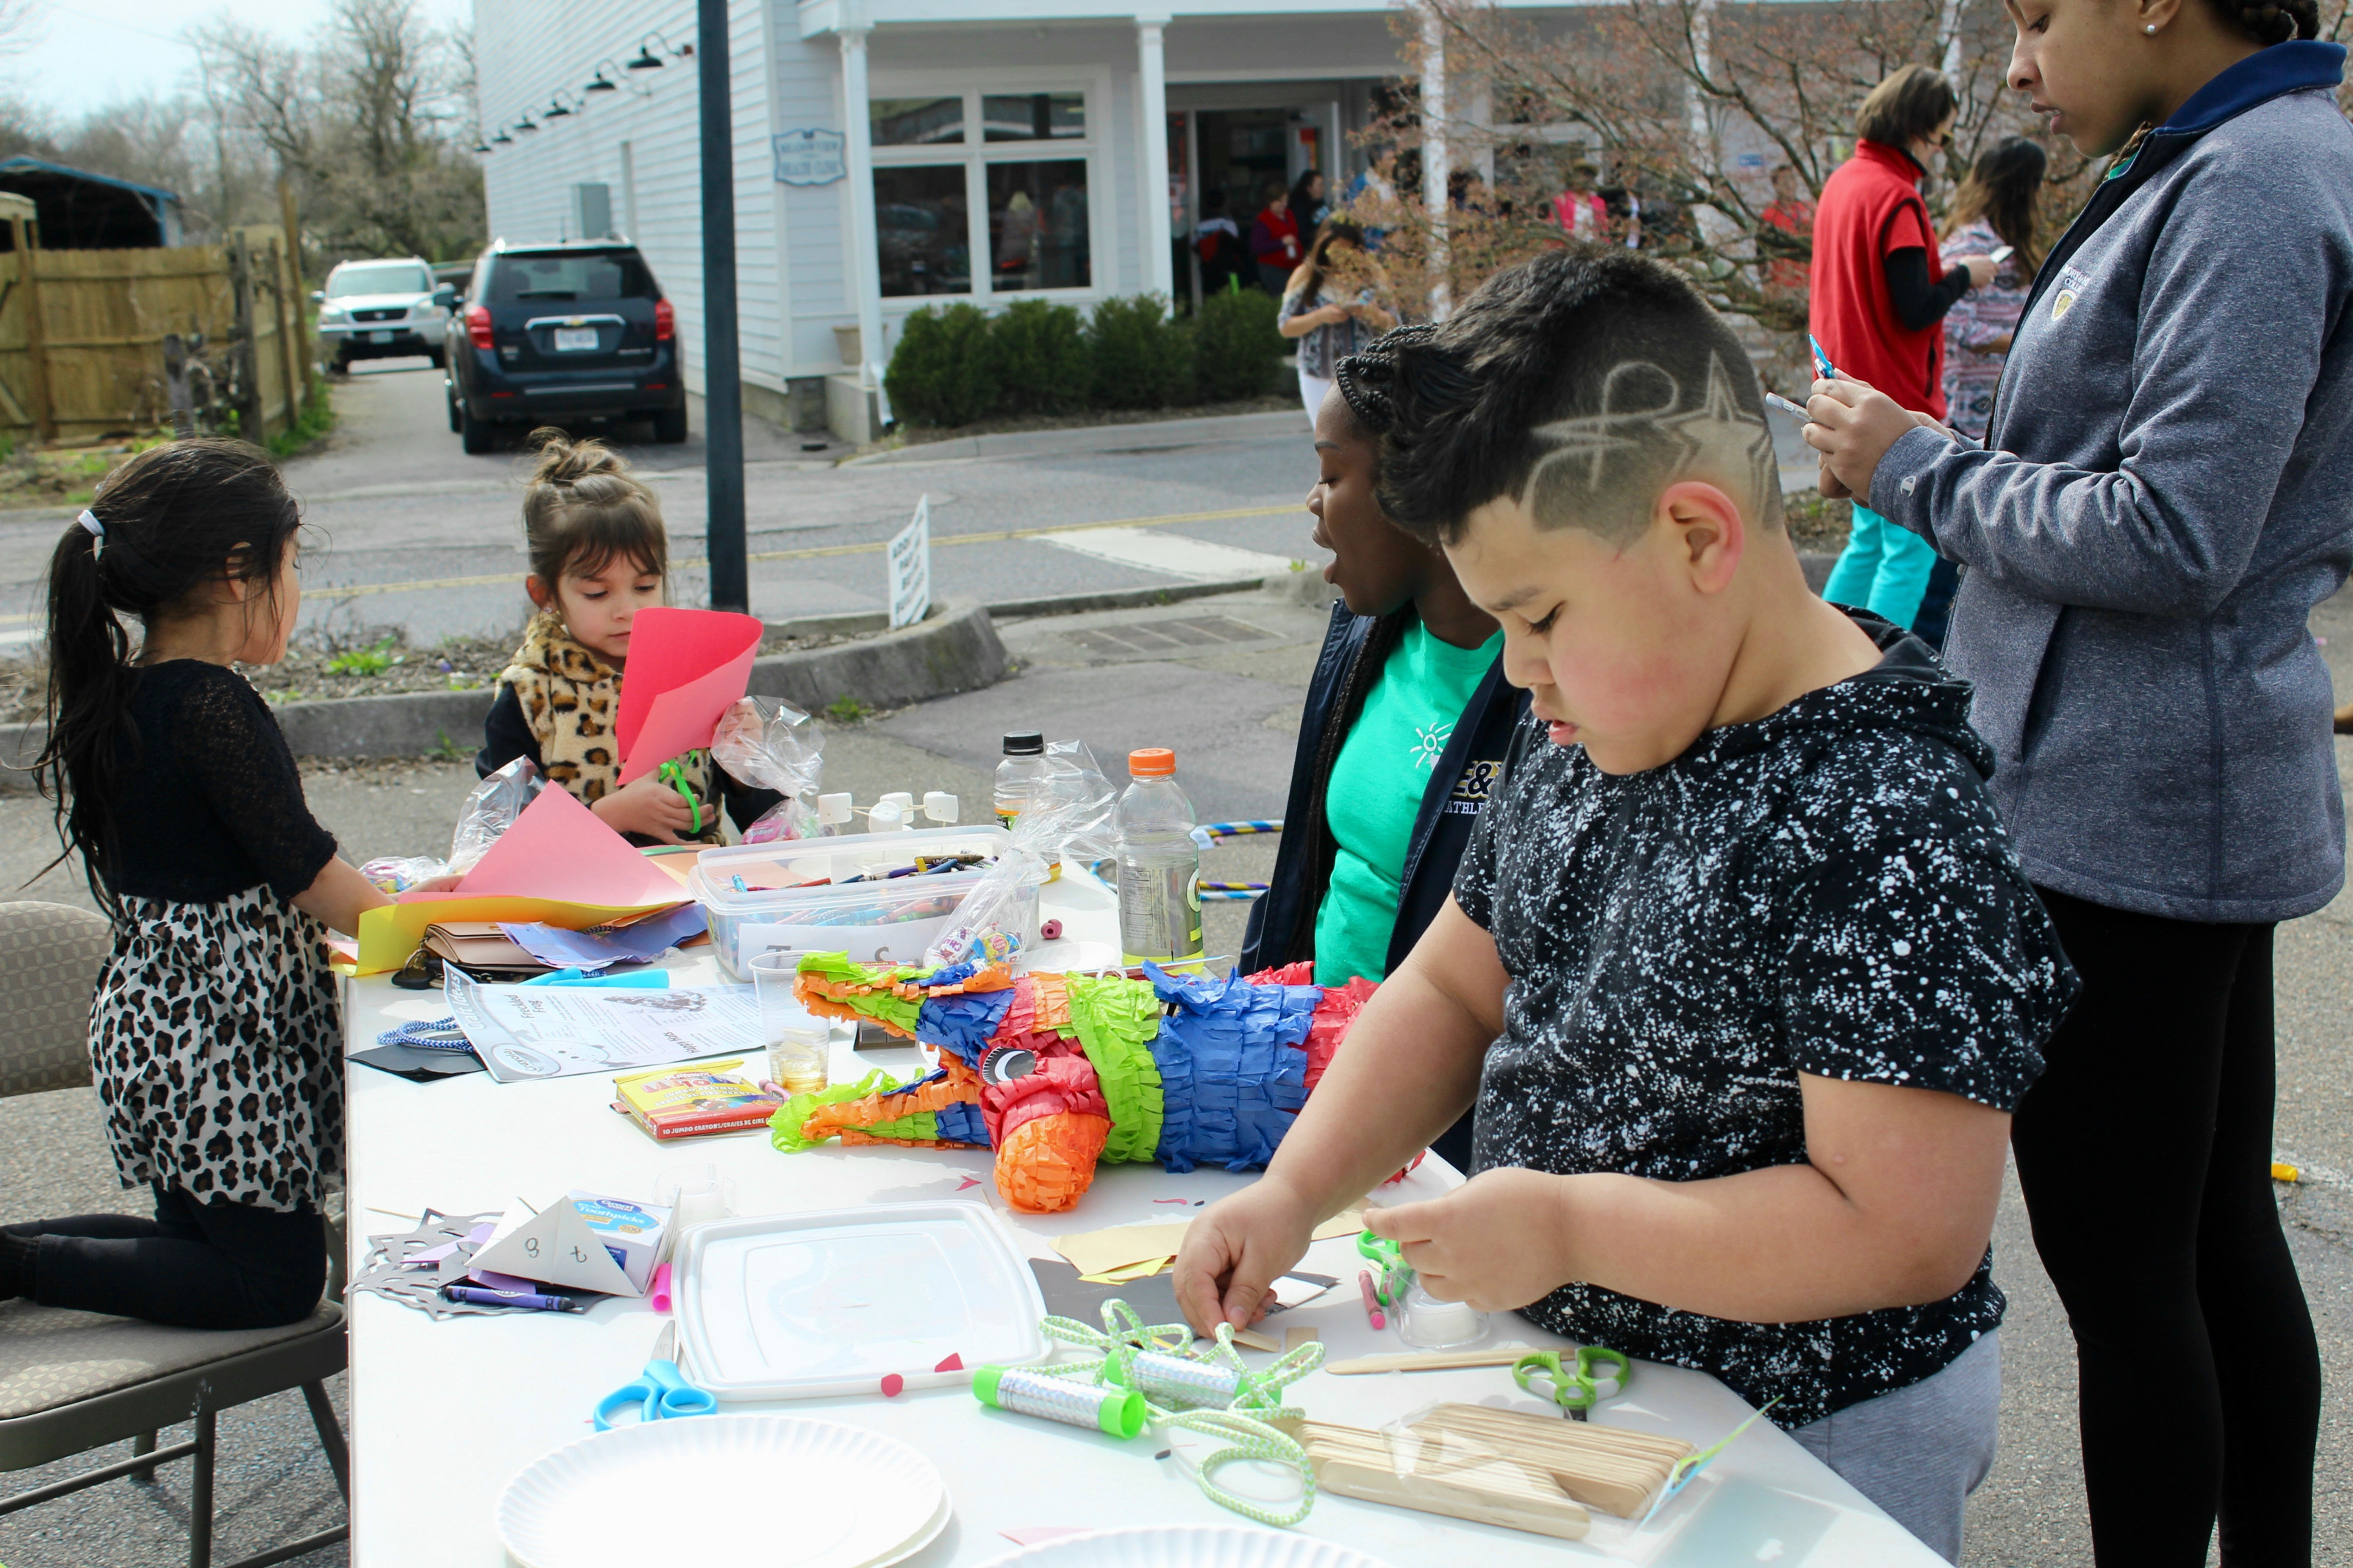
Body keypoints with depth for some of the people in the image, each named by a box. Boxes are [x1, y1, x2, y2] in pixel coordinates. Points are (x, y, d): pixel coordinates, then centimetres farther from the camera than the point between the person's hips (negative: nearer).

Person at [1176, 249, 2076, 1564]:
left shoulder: (1884, 824, -27)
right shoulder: (1585, 735, -1)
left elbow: (1909, 1231, -29)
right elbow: (1456, 987, 8)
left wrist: (1568, 1225, -25)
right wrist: (1296, 1192, -4)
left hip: (1806, 1452, -7)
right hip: (1565, 1372, 8)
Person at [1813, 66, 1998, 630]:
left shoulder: (1840, 182, 11)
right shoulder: (1896, 198, -17)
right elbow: (1915, 311, -20)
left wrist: (1945, 272, 12)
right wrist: (1963, 277, -4)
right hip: (1897, 400, -9)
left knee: (1869, 538, 19)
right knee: (1912, 548, -4)